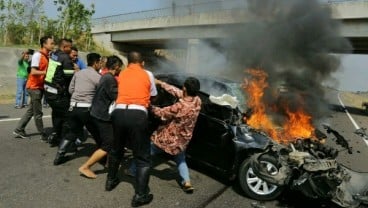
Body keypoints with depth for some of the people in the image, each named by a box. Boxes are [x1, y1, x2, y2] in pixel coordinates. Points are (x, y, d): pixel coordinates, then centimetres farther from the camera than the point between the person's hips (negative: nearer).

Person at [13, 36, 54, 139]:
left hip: (39, 87, 9)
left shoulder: (47, 56, 9)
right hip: (34, 87, -9)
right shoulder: (37, 55, -15)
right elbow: (33, 72, -23)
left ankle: (19, 130, 25)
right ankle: (43, 134, 9)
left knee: (31, 111, 15)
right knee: (38, 113, 0)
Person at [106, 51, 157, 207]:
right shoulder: (148, 74, 11)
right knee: (143, 157, 6)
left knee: (116, 149, 26)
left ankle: (110, 181, 42)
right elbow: (153, 96, 20)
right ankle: (140, 195, 5)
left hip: (119, 112, 4)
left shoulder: (122, 74, 19)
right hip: (138, 115, -4)